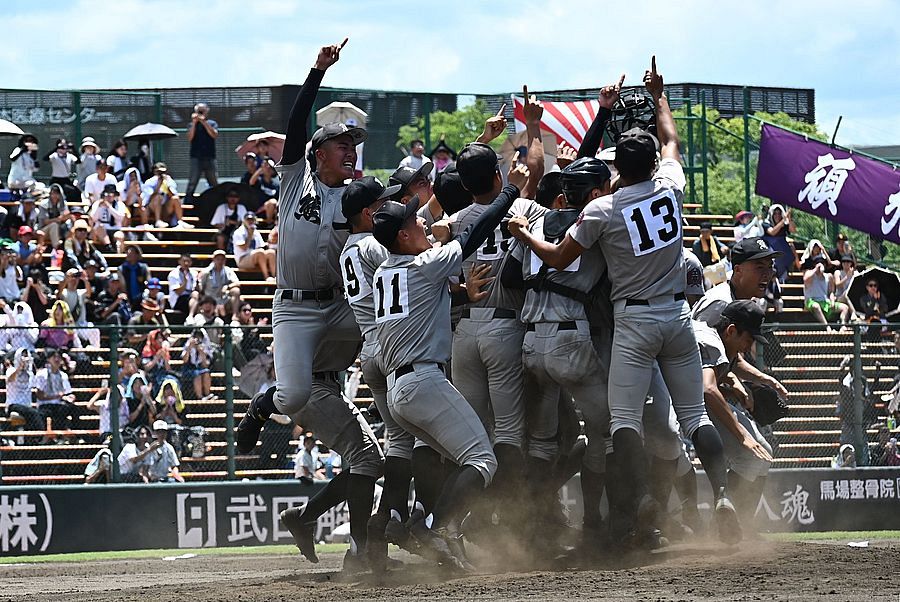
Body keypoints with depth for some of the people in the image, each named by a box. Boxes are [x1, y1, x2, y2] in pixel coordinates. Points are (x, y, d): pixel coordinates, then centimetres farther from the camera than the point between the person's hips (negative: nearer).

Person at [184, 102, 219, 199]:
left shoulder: (212, 124, 9)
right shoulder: (192, 125, 9)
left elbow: (214, 135, -9)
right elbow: (190, 138, -5)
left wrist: (204, 122, -12)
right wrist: (194, 123, -9)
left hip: (209, 157, 1)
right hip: (196, 158, -1)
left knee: (214, 183, 6)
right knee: (192, 183, -9)